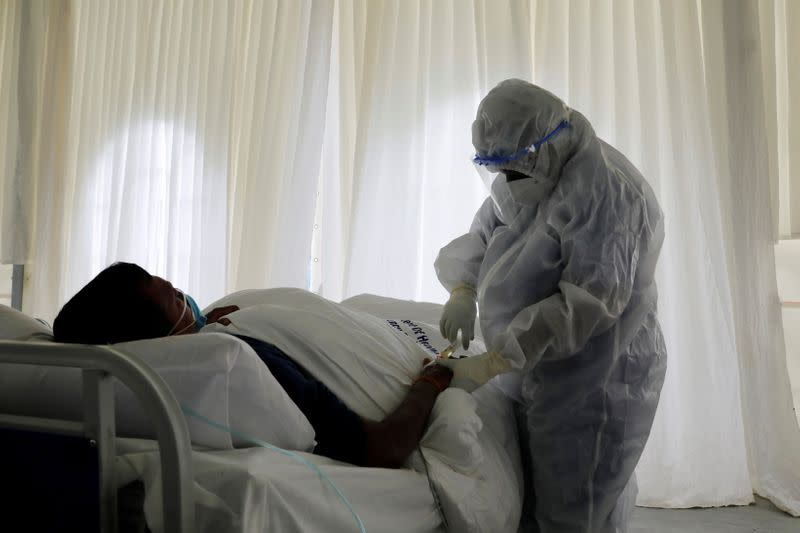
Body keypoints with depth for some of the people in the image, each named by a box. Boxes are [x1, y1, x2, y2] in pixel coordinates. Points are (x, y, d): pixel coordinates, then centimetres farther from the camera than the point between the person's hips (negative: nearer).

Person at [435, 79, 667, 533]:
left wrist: (498, 356, -29)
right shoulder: (531, 177, 10)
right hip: (540, 376, 9)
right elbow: (479, 238, 14)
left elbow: (592, 298, -26)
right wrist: (463, 289, -8)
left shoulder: (601, 188, -19)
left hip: (595, 383, -9)